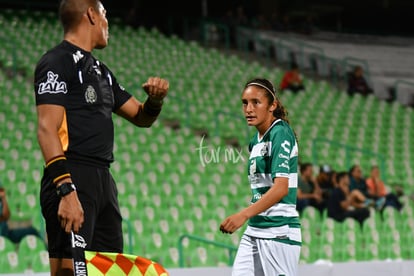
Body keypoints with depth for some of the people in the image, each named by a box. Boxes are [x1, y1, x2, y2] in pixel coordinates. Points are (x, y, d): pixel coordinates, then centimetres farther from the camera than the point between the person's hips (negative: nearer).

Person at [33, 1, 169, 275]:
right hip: (73, 181, -9)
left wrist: (156, 98, 5)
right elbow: (47, 129, -15)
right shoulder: (57, 62, -5)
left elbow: (142, 117, 29)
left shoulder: (100, 70, 22)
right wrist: (66, 191, -26)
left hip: (104, 181, 9)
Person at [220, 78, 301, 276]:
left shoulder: (280, 133, -11)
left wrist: (244, 215, -31)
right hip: (253, 232, 8)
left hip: (279, 233, -8)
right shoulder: (255, 141, 15)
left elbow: (281, 188, -22)